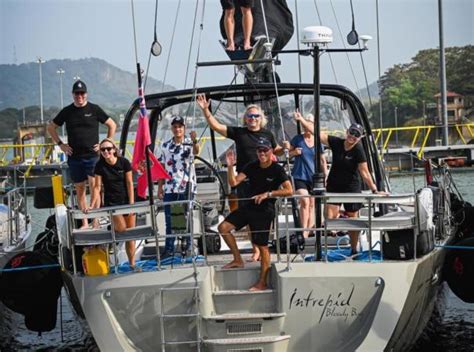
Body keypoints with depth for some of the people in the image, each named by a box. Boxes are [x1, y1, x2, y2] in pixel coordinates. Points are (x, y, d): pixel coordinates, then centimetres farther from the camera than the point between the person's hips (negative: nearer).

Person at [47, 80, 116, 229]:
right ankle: (84, 222, 14)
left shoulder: (94, 109, 0)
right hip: (74, 157, 3)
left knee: (95, 186, -15)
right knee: (79, 189, 7)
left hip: (93, 156, -3)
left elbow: (112, 125, 8)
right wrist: (60, 144, 8)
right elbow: (51, 128, 19)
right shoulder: (67, 111, 6)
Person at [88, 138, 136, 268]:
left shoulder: (124, 162, -7)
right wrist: (92, 206, -14)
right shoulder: (100, 166, -7)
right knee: (122, 229, -15)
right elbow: (97, 187, -6)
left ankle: (132, 263, 6)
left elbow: (129, 183, -5)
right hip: (111, 202, -1)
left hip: (127, 200, 1)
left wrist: (131, 203, -9)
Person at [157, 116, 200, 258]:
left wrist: (194, 141, -47)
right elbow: (162, 167, 12)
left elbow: (196, 151, -26)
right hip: (169, 188, 4)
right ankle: (169, 250, 11)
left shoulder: (189, 143, -2)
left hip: (186, 187, -4)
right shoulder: (166, 146, 10)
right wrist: (160, 187, 6)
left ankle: (188, 248, 7)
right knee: (169, 220, 6)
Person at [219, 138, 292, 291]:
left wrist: (268, 194, -27)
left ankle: (262, 283, 4)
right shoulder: (252, 166, 3)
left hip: (264, 210, -6)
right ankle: (238, 260, 10)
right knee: (223, 227, -4)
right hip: (249, 206, 6)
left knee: (262, 246, -3)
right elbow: (233, 182, -4)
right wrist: (230, 166, -21)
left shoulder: (277, 169, -11)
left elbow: (289, 190, -21)